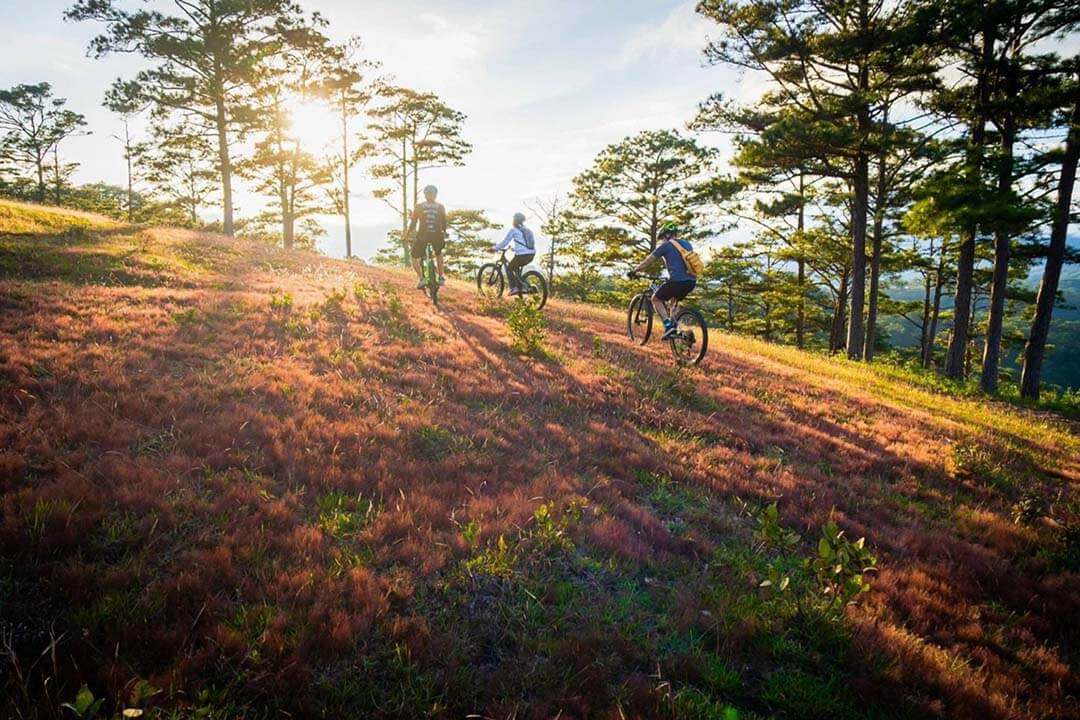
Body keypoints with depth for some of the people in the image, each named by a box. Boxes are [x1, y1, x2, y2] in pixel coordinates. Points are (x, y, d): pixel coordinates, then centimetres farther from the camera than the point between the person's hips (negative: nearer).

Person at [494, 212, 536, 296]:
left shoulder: (513, 230, 1)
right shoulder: (528, 230, 20)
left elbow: (505, 242, 1)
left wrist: (496, 248, 15)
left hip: (521, 255, -7)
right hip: (531, 255, 7)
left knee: (509, 268, 16)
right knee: (516, 267, 30)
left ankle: (514, 288, 3)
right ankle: (521, 287, 22)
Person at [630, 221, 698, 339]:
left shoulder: (666, 245, 2)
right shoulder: (687, 244, 20)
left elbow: (648, 261, 5)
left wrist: (634, 271, 19)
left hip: (677, 281, -7)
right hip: (691, 282, 7)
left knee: (656, 299, 14)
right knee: (673, 300, 33)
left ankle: (668, 326, -4)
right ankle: (674, 326, 21)